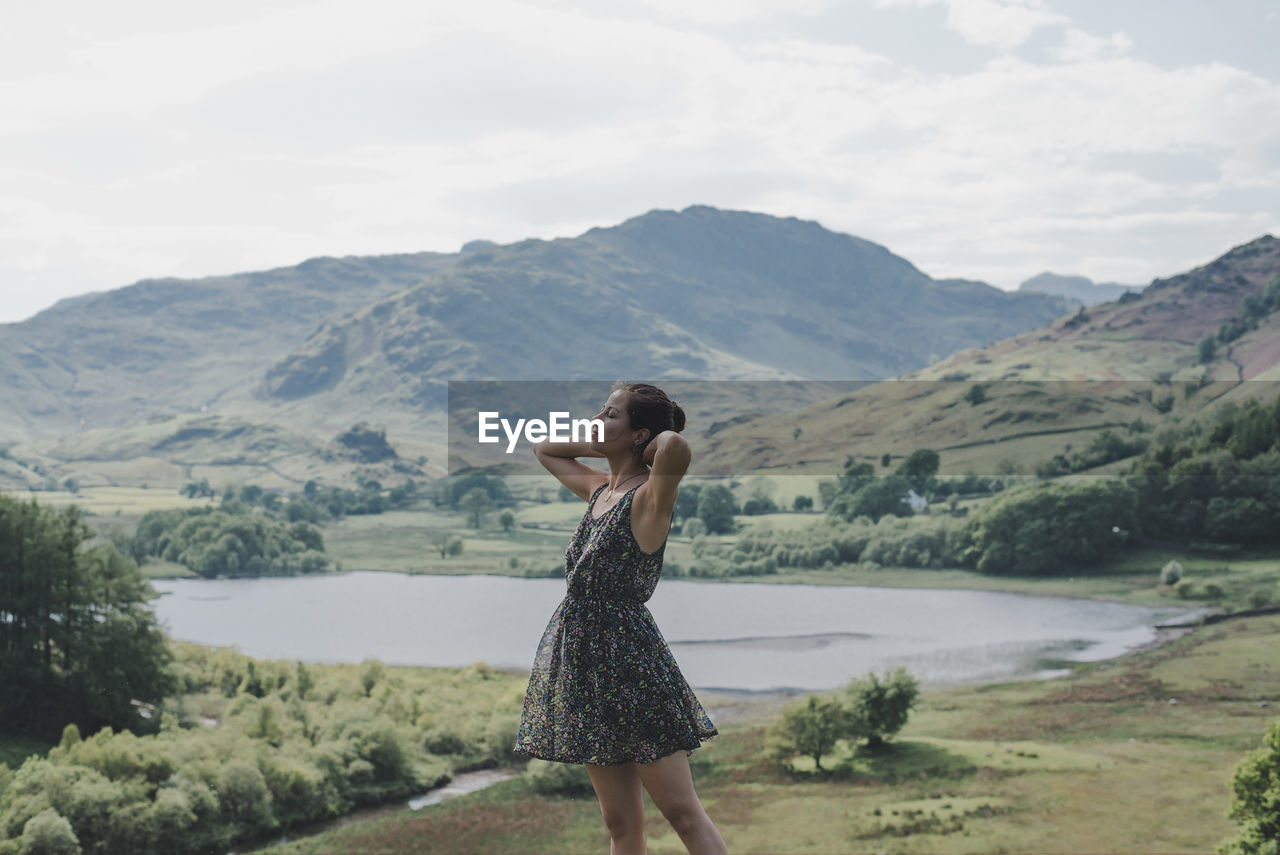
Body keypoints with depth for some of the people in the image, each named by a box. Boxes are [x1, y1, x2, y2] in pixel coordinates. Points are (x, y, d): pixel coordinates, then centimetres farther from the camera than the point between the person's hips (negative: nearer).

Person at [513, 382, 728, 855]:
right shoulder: (599, 489, 11)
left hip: (629, 655, -8)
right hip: (584, 658, 8)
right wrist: (601, 445, 15)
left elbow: (676, 447, -36)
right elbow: (543, 448, 30)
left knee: (683, 813, -5)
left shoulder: (649, 497, -13)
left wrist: (663, 442, -13)